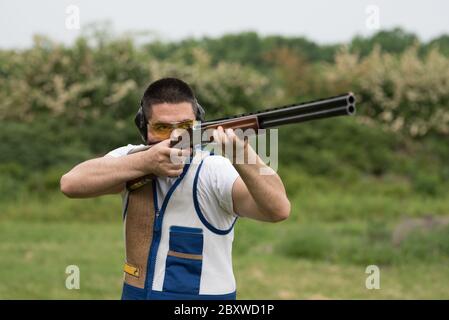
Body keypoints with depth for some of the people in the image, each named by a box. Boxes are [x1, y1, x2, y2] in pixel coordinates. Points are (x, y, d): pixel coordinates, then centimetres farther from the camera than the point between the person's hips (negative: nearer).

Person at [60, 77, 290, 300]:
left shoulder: (215, 170, -15)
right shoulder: (131, 158, -3)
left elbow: (278, 210, -30)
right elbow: (70, 183, -18)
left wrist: (245, 158, -47)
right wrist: (145, 162, -28)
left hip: (203, 295, -3)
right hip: (135, 294, 3)